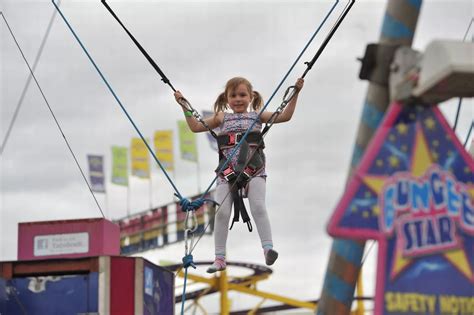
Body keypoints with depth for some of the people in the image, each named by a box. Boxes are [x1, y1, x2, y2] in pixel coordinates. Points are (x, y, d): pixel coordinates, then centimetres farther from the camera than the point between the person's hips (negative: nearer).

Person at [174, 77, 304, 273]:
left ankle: (268, 248, -21)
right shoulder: (222, 118, 17)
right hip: (227, 171, 1)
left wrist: (295, 94, 1)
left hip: (253, 169, -1)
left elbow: (285, 116, 7)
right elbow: (196, 127, 18)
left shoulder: (257, 116, 13)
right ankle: (220, 258, 1)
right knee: (222, 212, -5)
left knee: (258, 207, -19)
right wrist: (184, 107, 13)